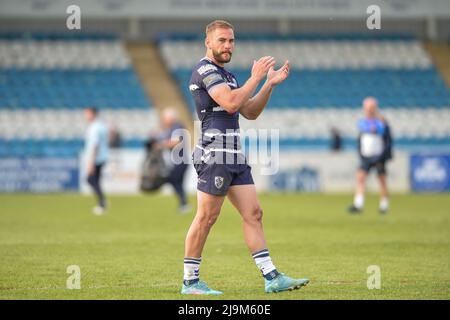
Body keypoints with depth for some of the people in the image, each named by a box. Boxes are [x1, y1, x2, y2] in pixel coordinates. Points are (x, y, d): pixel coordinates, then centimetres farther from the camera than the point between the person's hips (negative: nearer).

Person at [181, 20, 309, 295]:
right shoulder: (205, 70, -9)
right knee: (206, 218, -6)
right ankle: (190, 281, 2)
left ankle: (272, 278, 1)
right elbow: (230, 103, -21)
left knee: (253, 213, 3)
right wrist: (256, 78, -13)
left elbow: (250, 112, 20)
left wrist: (270, 84, 10)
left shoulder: (226, 75, 22)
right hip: (214, 156, -9)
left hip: (235, 157, 9)